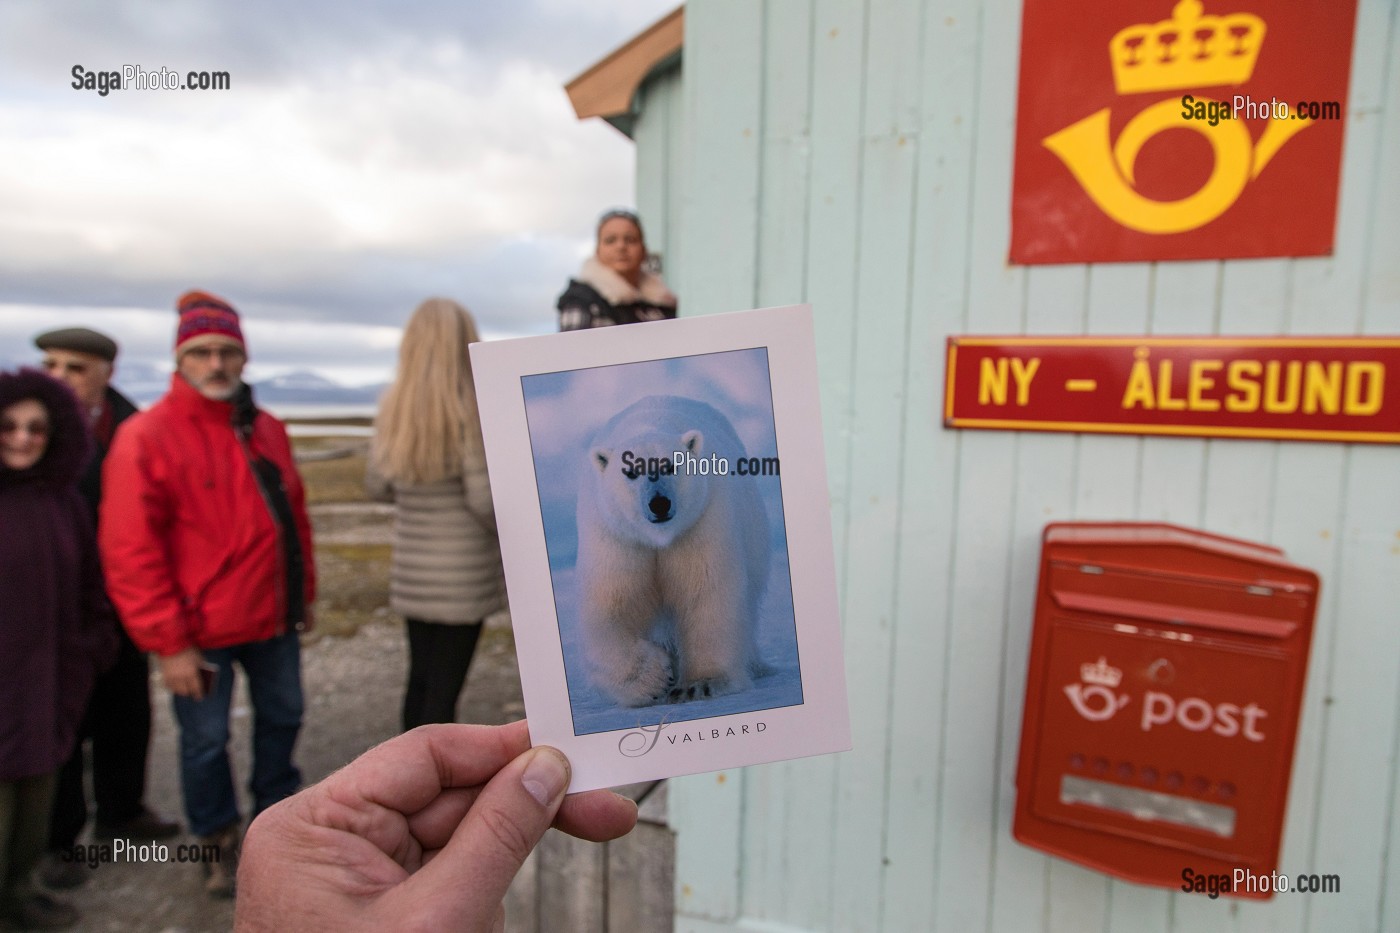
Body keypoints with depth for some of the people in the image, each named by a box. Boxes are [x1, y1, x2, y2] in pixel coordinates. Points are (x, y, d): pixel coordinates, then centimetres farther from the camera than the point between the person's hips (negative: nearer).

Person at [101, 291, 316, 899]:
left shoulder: (266, 429, 3)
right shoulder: (147, 437, -15)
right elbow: (130, 551, -16)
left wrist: (304, 592, 13)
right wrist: (169, 642, -16)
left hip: (273, 619, 6)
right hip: (201, 631, -5)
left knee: (282, 716, 21)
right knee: (205, 741, 12)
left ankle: (276, 810, 44)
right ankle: (218, 837, 36)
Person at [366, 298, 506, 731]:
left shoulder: (392, 408, 0)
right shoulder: (468, 411, -16)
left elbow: (377, 486, 8)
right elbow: (483, 499, -18)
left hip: (412, 571, 6)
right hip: (463, 572, -5)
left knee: (420, 677, 19)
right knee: (445, 685, 4)